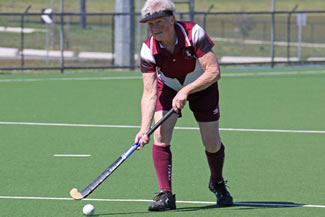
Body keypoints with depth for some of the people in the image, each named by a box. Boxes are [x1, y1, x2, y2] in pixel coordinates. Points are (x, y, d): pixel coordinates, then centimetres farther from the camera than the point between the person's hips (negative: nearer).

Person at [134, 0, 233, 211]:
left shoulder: (194, 33, -33)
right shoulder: (149, 49, -27)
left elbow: (214, 72, -34)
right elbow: (149, 94, -30)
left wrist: (186, 91, -44)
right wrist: (144, 128, -43)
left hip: (202, 87, -1)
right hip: (168, 88, 1)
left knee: (212, 143, -1)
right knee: (160, 136, -20)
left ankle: (217, 183, 30)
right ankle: (166, 195, -17)